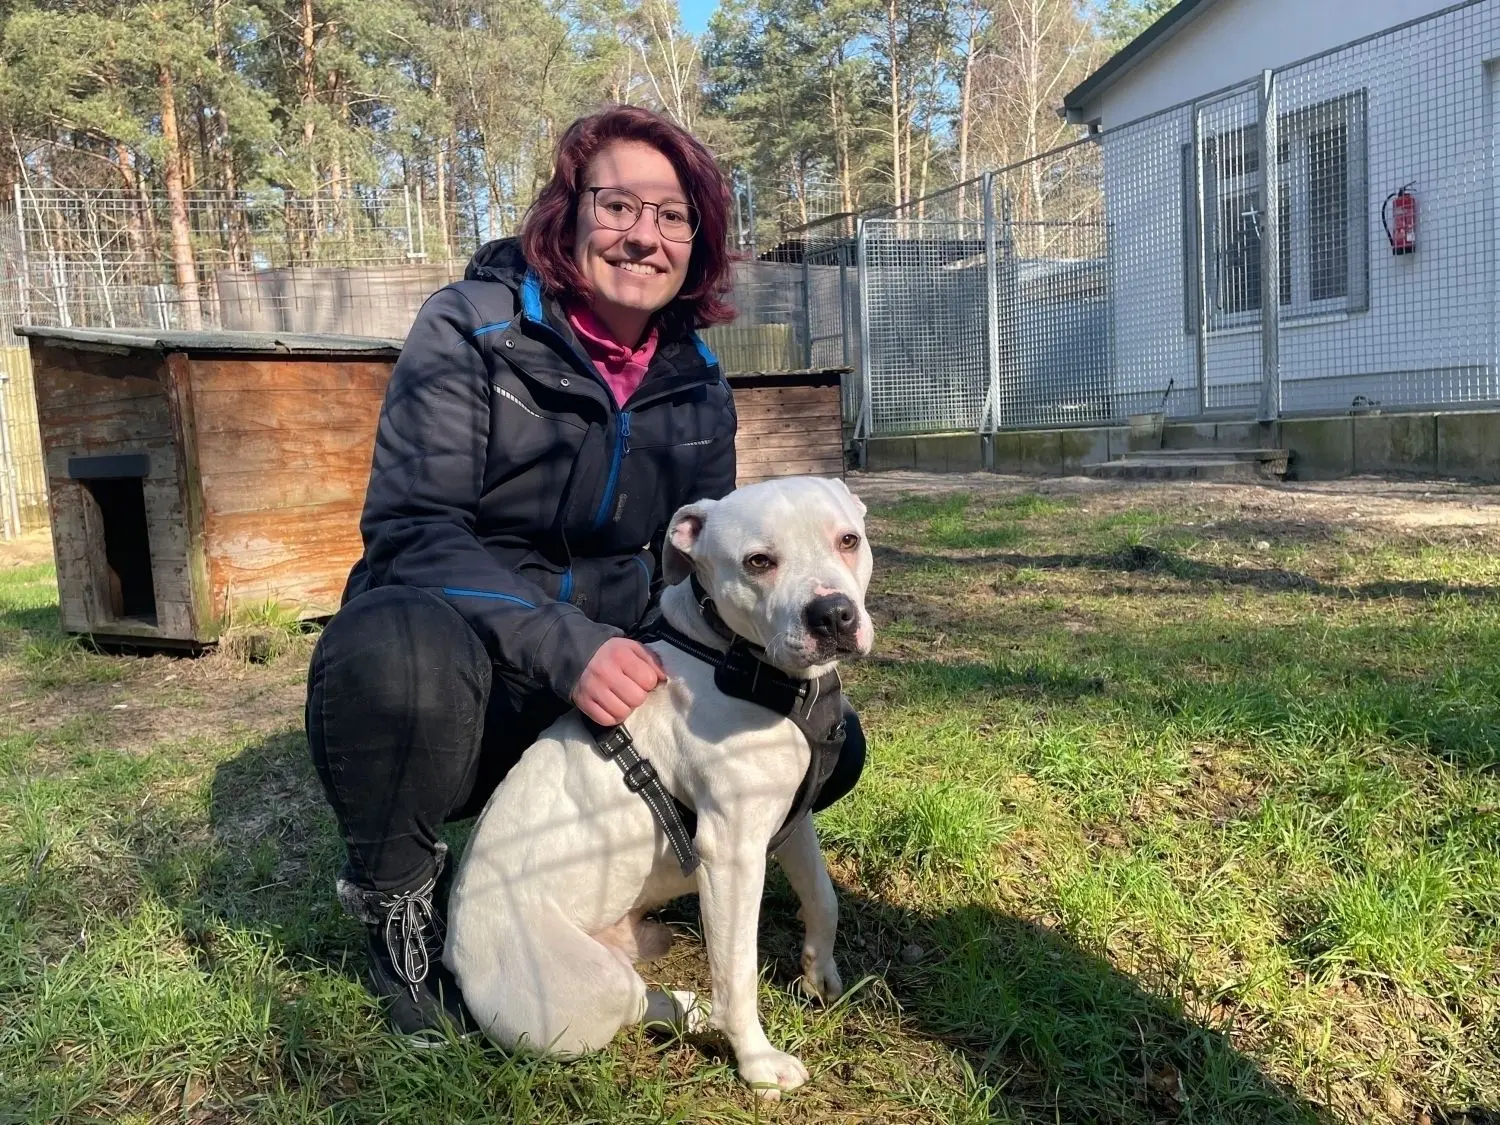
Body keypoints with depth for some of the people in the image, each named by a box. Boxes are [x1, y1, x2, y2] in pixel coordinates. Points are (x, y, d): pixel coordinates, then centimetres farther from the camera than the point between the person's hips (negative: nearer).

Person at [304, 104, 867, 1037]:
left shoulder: (698, 384, 4)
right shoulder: (473, 330, -11)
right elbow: (413, 532, -19)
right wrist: (561, 645, -34)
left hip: (610, 678, 5)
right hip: (451, 674, -5)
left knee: (824, 742, -6)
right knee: (392, 643, -39)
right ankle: (398, 901, -7)